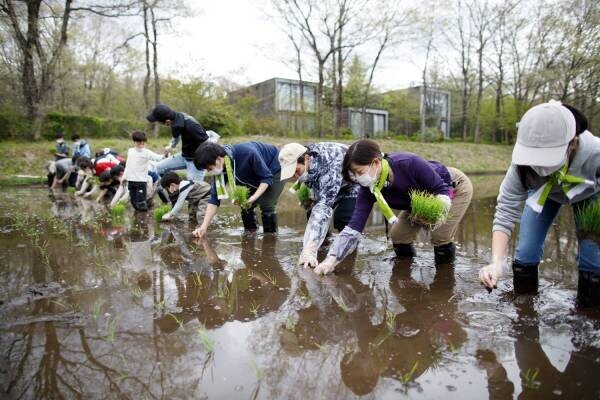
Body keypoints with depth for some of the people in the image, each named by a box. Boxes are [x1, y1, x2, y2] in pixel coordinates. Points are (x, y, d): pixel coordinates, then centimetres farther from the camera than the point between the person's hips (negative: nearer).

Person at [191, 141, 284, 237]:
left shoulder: (248, 154, -39)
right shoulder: (220, 168, -19)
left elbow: (267, 177, -29)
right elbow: (215, 198, -16)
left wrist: (254, 197, -42)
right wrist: (204, 227, -22)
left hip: (274, 169, -6)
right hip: (255, 176, 6)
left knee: (266, 206, -18)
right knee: (246, 206, -4)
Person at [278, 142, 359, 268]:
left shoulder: (331, 168, -44)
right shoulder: (300, 160, -21)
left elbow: (323, 208, -51)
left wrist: (309, 249, -59)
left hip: (354, 183, -7)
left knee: (343, 218, -27)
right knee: (312, 212, -9)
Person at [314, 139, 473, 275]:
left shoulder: (409, 163, -40)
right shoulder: (368, 189, -24)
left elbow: (442, 188, -27)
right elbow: (354, 226, -27)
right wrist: (332, 259, -36)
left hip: (455, 186, -5)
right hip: (423, 197, 5)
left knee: (440, 235, -21)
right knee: (397, 235, -5)